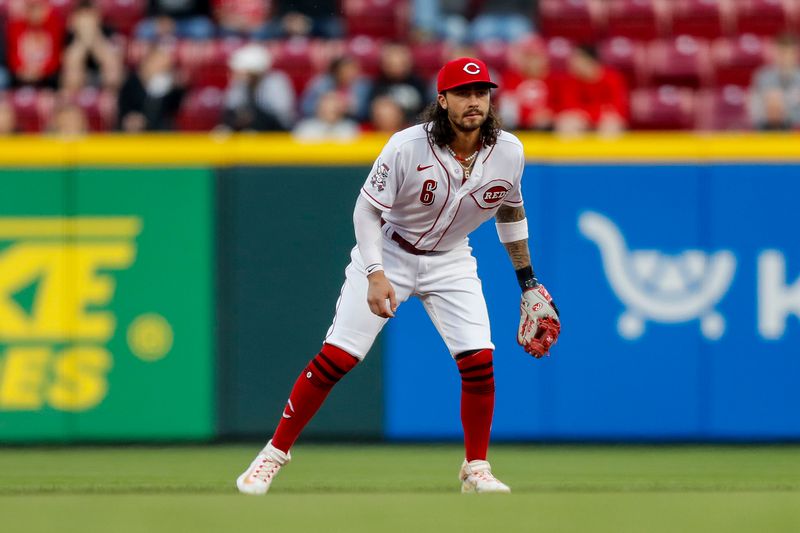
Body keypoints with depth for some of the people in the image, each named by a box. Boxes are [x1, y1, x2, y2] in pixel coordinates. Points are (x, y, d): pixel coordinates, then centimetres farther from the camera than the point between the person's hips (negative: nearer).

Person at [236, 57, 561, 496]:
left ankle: (476, 469, 8)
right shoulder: (408, 147, -26)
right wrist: (376, 275, -28)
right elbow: (368, 209, -18)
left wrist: (527, 280, 11)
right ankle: (275, 452, 4)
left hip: (451, 261, 3)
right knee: (336, 357, -8)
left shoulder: (508, 152, -13)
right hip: (389, 252, -3)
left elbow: (510, 209, 7)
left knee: (479, 361, -10)